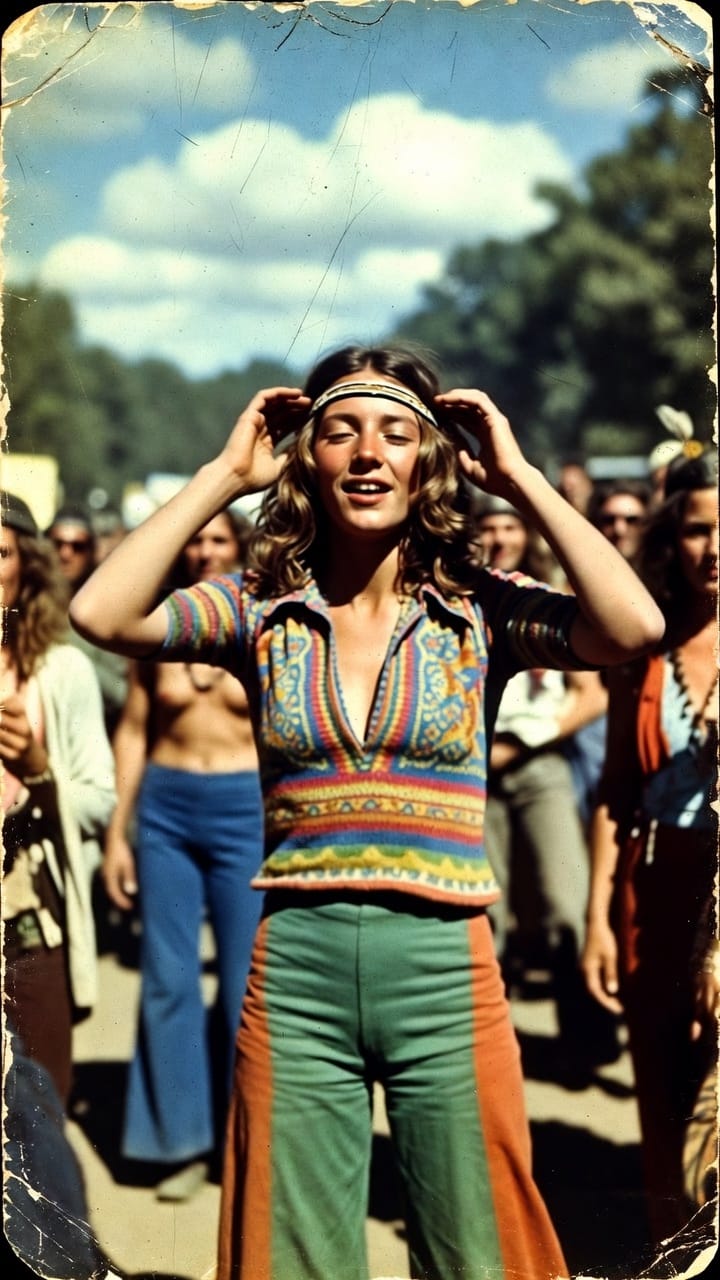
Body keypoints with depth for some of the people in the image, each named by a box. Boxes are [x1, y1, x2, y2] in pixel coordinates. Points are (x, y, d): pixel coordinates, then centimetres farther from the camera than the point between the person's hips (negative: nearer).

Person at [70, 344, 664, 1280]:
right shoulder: (260, 610, 3)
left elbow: (635, 627, -18)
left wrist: (519, 478, -9)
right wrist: (223, 476, -4)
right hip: (296, 966, 1)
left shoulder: (481, 610, -1)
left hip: (443, 966, -1)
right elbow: (101, 614, -12)